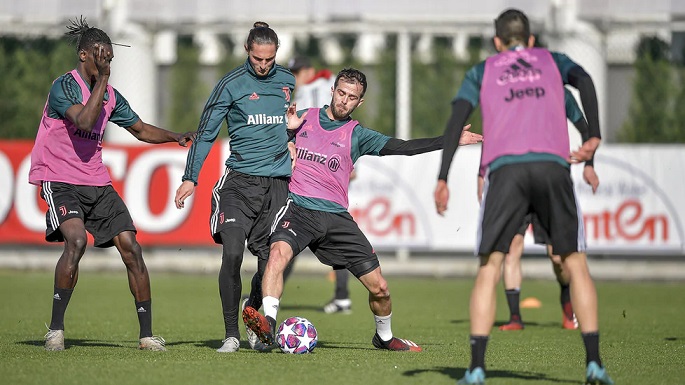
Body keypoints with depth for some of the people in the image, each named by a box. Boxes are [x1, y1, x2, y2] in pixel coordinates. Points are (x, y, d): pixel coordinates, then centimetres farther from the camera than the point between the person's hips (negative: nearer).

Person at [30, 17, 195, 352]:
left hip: (97, 183, 7)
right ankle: (55, 329, -18)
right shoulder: (63, 86, -9)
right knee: (76, 239, -29)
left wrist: (176, 137, 8)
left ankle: (146, 334, 1)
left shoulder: (110, 95, 12)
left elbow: (141, 129, 23)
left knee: (130, 246, -5)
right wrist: (102, 79, -21)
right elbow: (84, 121, -26)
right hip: (60, 182, -6)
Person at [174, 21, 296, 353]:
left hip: (278, 182, 3)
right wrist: (190, 178, -4)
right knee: (232, 252, -17)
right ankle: (231, 334, -7)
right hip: (239, 182, -3)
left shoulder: (288, 81, 9)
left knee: (270, 259, -1)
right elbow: (206, 132, 1)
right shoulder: (231, 85, -2)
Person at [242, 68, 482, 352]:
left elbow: (402, 147, 3)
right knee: (279, 252, -35)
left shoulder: (357, 135, 11)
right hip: (298, 208, -2)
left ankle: (384, 337, 28)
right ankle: (267, 325, -42)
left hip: (336, 217, 2)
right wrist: (285, 125, -5)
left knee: (379, 287, 0)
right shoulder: (304, 118, 12)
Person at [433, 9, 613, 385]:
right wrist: (594, 136, -6)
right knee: (575, 263, 8)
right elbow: (583, 79, 3)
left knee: (489, 269, 1)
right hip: (553, 165, 0)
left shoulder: (482, 71, 23)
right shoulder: (551, 61, 25)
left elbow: (457, 118, 7)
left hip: (504, 167, 0)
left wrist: (443, 178, 2)